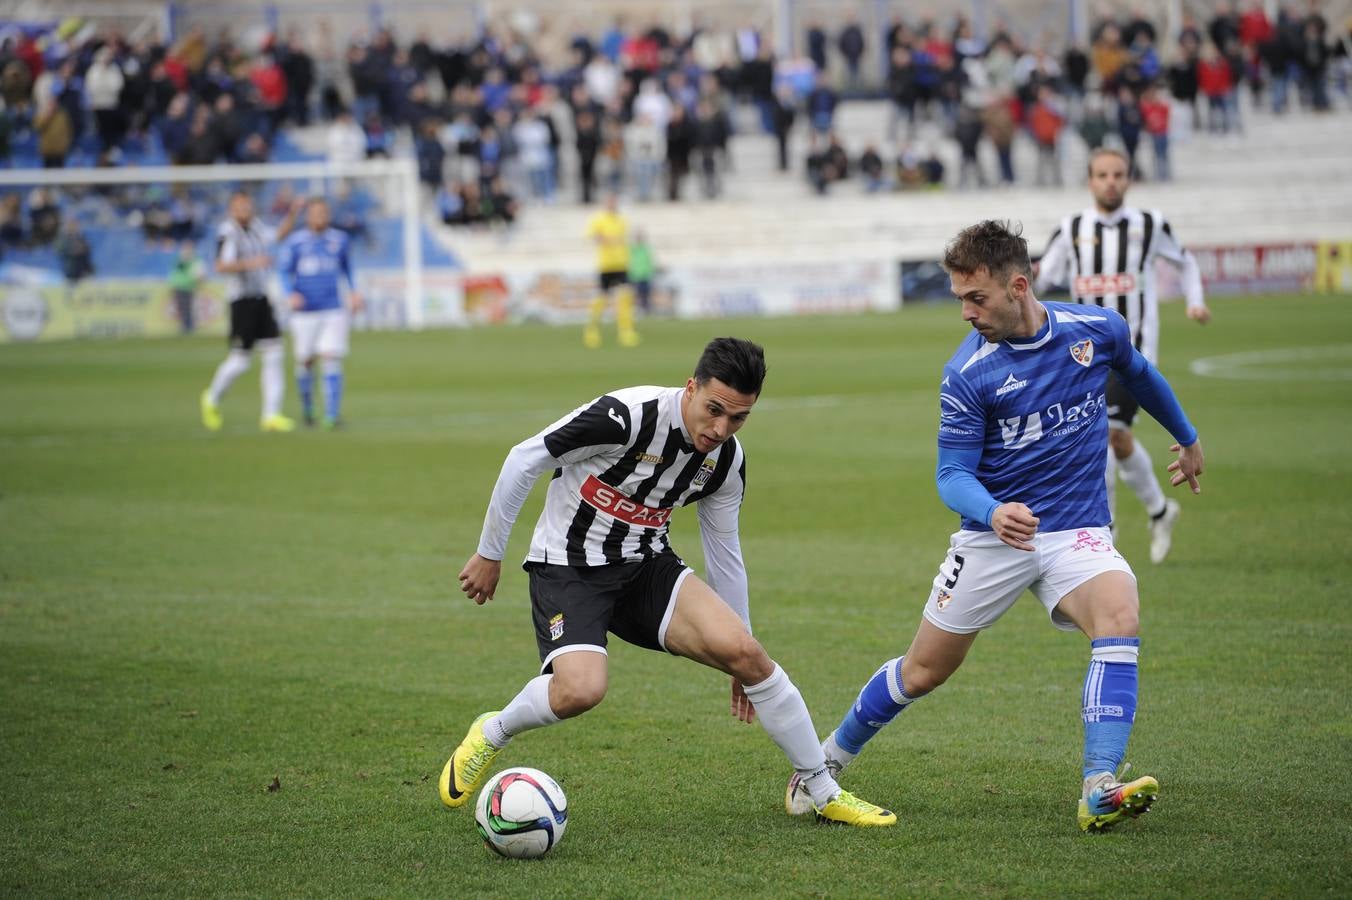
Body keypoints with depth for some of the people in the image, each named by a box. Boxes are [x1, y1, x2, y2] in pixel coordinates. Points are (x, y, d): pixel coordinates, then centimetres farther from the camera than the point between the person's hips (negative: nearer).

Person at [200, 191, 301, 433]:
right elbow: (221, 266, -25)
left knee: (274, 354, -1)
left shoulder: (254, 227, 12)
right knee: (240, 359, -2)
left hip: (261, 300, 8)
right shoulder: (227, 232, -13)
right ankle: (212, 398, 24)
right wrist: (251, 263, -34)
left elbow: (277, 236, 28)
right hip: (242, 302, -8)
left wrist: (292, 215, 13)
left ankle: (272, 415, -1)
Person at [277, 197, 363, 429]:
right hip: (305, 312, -1)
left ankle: (333, 415, -14)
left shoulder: (338, 239, 6)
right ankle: (307, 408, 32)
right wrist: (291, 294, -18)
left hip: (333, 312, 1)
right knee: (305, 362, 7)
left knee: (332, 362, -11)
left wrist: (353, 291, 15)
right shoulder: (294, 242, -2)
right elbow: (284, 271, 0)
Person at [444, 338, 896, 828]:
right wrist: (489, 554, -7)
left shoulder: (726, 460, -3)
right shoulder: (627, 415, -25)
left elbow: (724, 553, 12)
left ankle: (822, 791, 0)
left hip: (648, 566, 5)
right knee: (580, 690, -31)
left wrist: (742, 662, 18)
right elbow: (523, 460, -15)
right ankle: (491, 734, 2)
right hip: (567, 567, -5)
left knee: (746, 653, -15)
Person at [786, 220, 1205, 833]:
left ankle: (1099, 793, -36)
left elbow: (1138, 374, 19)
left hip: (1077, 531, 1)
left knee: (1119, 616, -29)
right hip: (991, 537, -1)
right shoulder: (968, 374, -14)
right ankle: (824, 765, 31)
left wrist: (1187, 438, 35)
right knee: (923, 671, 5)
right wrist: (992, 512, -34)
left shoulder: (1098, 329, -5)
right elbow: (952, 474, -11)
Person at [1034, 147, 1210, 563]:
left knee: (1101, 432, -17)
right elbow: (1040, 280, 3)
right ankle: (1160, 510, 33)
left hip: (1134, 350, -4)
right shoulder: (1072, 229, 3)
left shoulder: (1150, 225, -1)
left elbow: (1185, 262, 16)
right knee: (1119, 440, 11)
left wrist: (1196, 302, 1)